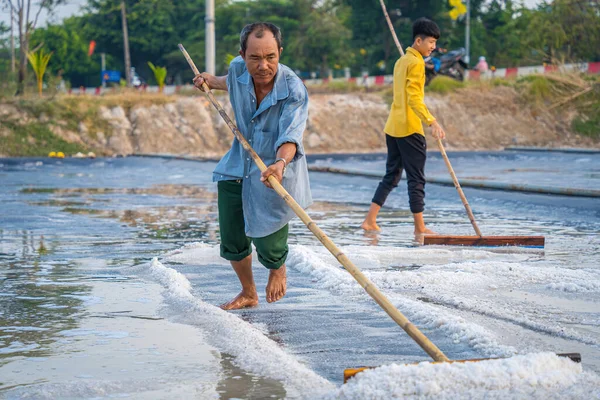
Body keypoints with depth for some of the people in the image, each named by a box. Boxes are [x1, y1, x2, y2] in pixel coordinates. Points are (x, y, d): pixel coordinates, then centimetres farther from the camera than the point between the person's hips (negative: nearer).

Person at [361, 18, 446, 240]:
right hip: (410, 129, -9)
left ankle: (370, 221, 11)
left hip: (392, 127, 9)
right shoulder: (416, 63, -11)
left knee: (391, 175, 14)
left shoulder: (401, 61, 17)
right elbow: (414, 98, -20)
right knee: (416, 179, -4)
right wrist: (432, 122, -27)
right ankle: (420, 228, -2)